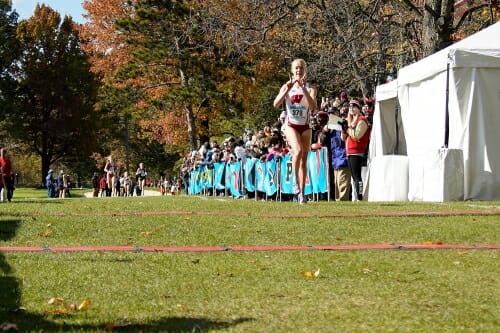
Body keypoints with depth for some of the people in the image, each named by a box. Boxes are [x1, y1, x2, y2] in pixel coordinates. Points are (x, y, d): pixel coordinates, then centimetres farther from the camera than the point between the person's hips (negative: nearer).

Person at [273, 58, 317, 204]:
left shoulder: (310, 88, 0)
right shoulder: (287, 86, 0)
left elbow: (313, 107, -18)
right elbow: (276, 104, -14)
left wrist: (303, 88, -25)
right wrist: (287, 89, -24)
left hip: (305, 127, 2)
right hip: (291, 125, -2)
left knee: (304, 160, 3)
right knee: (298, 151, -27)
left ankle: (301, 193, 8)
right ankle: (295, 181, -8)